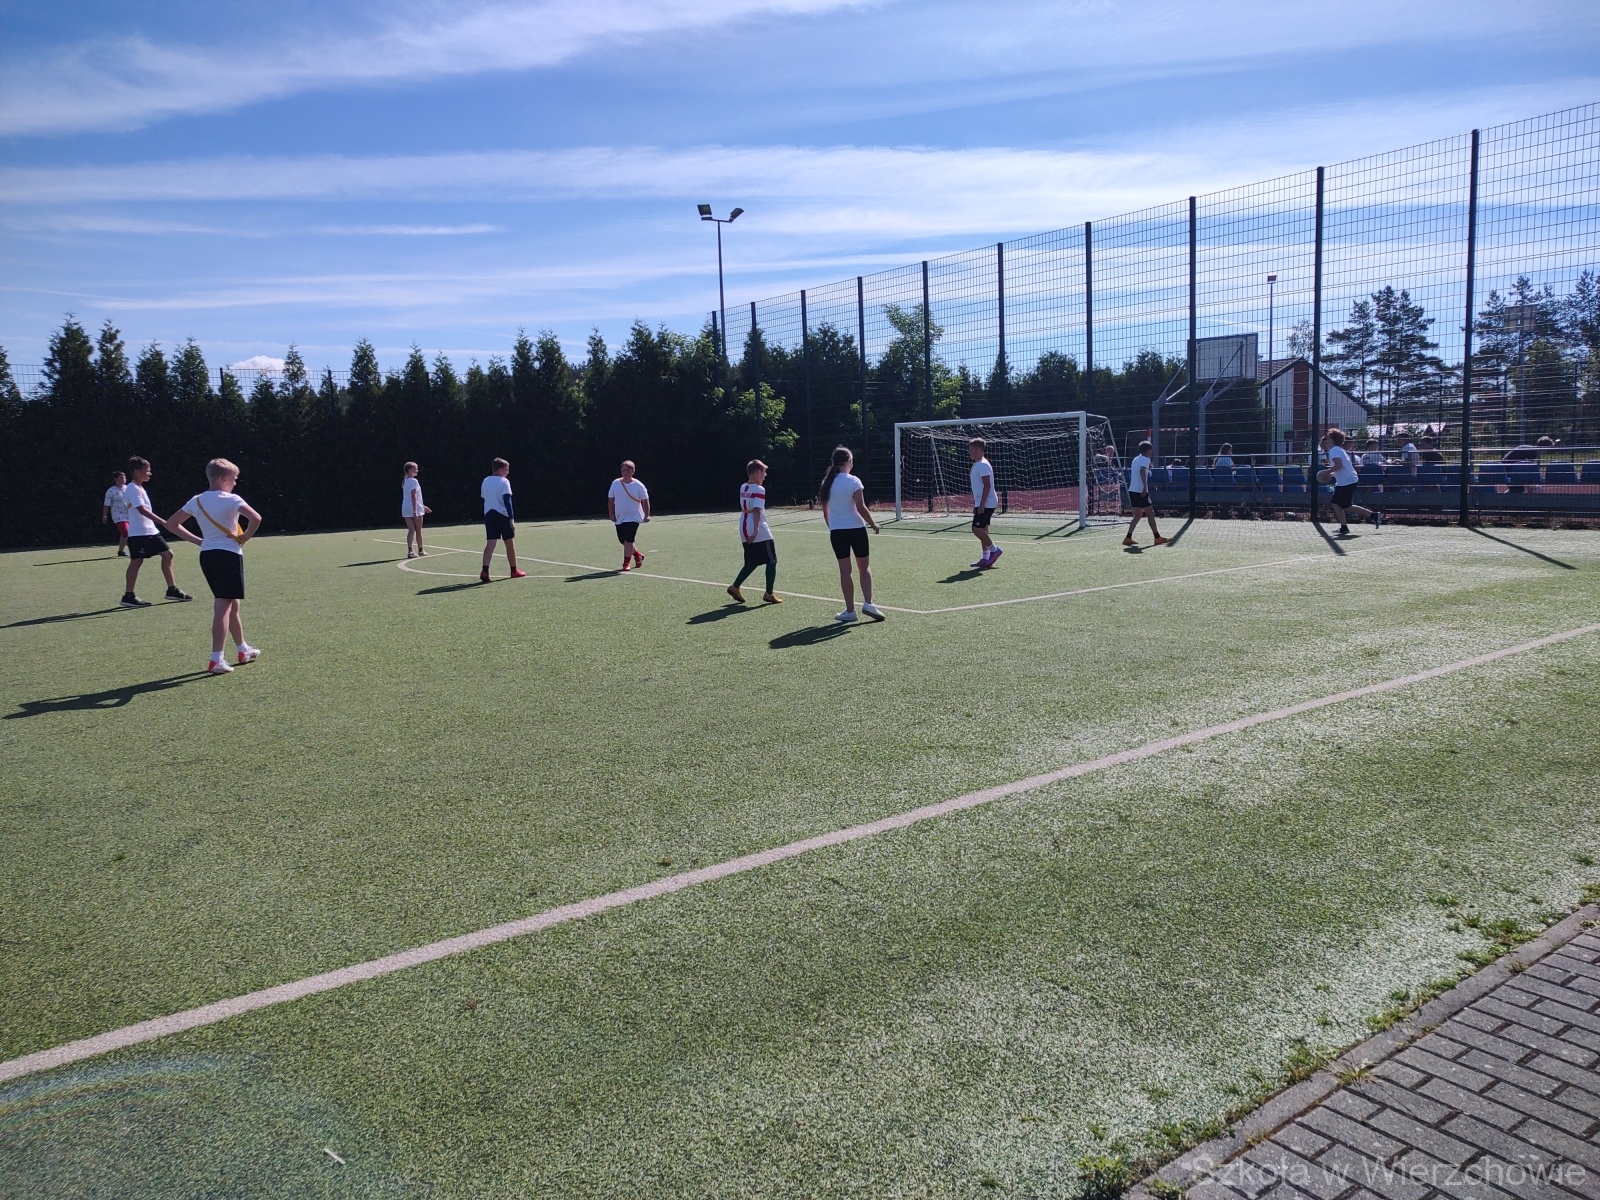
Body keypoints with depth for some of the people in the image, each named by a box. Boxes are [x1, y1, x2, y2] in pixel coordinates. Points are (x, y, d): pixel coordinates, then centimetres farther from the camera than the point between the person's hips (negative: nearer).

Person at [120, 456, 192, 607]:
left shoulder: (139, 488, 18)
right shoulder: (133, 489, -13)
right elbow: (142, 510, -24)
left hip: (150, 531, 10)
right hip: (138, 533, -10)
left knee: (167, 554, 8)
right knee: (137, 561, -7)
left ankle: (172, 590, 14)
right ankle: (128, 596, -2)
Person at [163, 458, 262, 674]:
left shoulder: (196, 501, 10)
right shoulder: (231, 500, -10)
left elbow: (171, 523, 16)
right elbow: (255, 518, -26)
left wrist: (197, 541, 12)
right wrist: (245, 537, -10)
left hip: (207, 555, 7)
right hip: (229, 554, -7)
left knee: (231, 604, 20)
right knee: (223, 607, -9)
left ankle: (243, 650, 32)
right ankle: (216, 660, -15)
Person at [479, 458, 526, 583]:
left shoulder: (485, 481, 12)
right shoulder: (504, 481, -8)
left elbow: (483, 497, 18)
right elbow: (507, 501, -16)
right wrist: (512, 518, -18)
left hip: (488, 514, 5)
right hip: (503, 515, -5)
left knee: (490, 543, -4)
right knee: (510, 543, 10)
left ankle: (485, 571, -21)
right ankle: (514, 570, 21)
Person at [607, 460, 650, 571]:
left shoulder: (638, 485, -7)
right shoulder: (615, 483, 2)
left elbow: (645, 501, -2)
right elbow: (611, 500, 7)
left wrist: (646, 515, -7)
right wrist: (612, 515, 2)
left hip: (633, 517, -5)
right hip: (619, 517, 5)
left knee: (628, 540, -14)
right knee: (622, 540, 9)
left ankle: (626, 563, -3)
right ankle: (638, 555, 32)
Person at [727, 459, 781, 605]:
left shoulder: (743, 488, 10)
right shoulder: (759, 490, -14)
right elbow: (756, 511, -23)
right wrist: (755, 530, -28)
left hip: (745, 532, 8)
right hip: (759, 533, -8)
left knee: (751, 563, 19)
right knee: (771, 561, 4)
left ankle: (735, 587, 12)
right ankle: (769, 593, 4)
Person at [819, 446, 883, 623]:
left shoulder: (827, 483, 4)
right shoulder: (853, 481, -11)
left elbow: (825, 510, 9)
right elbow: (861, 507, -14)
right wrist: (873, 524, -2)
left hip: (836, 531, 3)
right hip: (856, 529, -3)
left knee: (844, 570, 6)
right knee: (864, 567, 11)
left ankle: (850, 611, 8)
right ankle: (868, 603, 0)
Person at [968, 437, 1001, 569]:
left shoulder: (983, 465, -15)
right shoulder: (977, 465, 15)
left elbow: (987, 486, -21)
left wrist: (982, 504, -24)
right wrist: (976, 505, 22)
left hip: (986, 504, -10)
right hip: (981, 504, 10)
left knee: (977, 529, -13)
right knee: (982, 530, 9)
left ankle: (994, 550, 0)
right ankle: (986, 558, 11)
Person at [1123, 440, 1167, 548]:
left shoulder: (1136, 459, 15)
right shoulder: (1145, 459, -9)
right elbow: (1142, 471, -28)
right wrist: (1145, 486, -35)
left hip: (1132, 490, 8)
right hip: (1141, 491, -8)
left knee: (1138, 515, 12)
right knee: (1150, 514, 2)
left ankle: (1128, 538, 2)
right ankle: (1157, 538, 9)